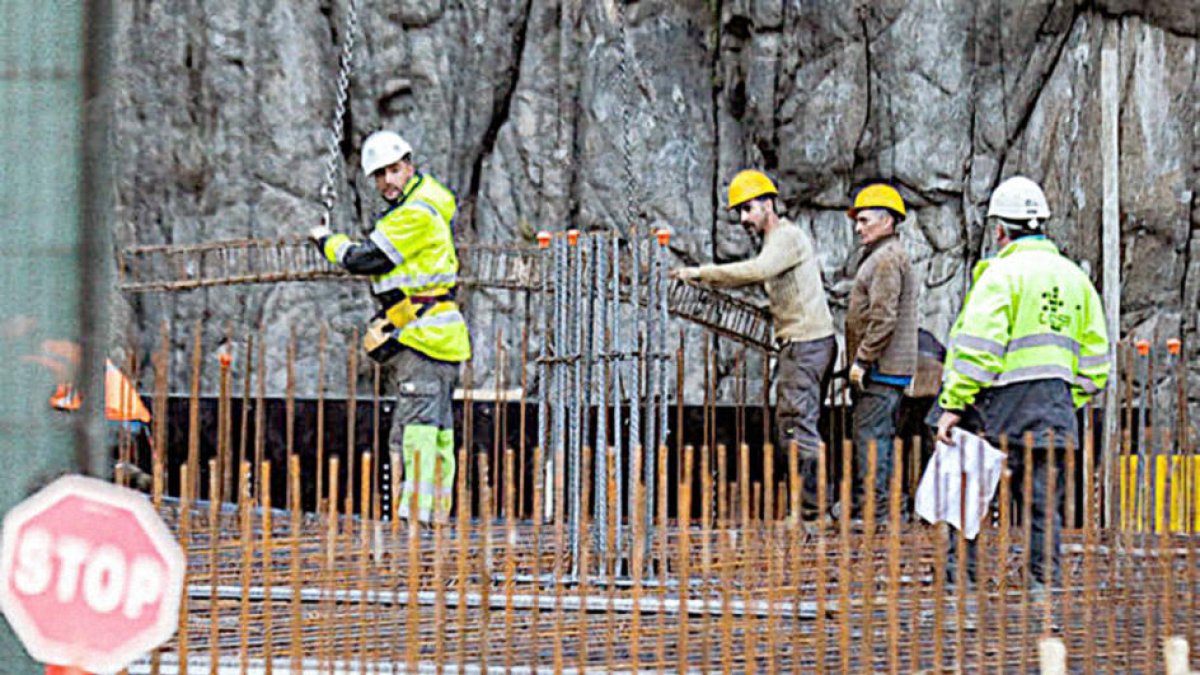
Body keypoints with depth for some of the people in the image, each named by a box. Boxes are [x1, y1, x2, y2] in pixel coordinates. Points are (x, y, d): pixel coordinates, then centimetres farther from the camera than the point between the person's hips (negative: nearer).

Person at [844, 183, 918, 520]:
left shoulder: (887, 259, -13)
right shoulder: (883, 257, 22)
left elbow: (883, 317, -21)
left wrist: (861, 360, -19)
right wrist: (861, 360, 22)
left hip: (881, 367, -11)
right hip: (890, 368, 11)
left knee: (870, 433, -11)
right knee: (882, 435, 13)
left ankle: (871, 505, -12)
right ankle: (890, 502, 17)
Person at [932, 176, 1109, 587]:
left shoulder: (1001, 274, -6)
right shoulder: (1075, 278, 15)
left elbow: (977, 350, -14)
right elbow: (1095, 358, 17)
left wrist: (952, 405, -11)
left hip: (1001, 405, -6)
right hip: (1054, 409, 6)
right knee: (1042, 501, 8)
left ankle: (961, 578, -1)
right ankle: (1045, 581, 5)